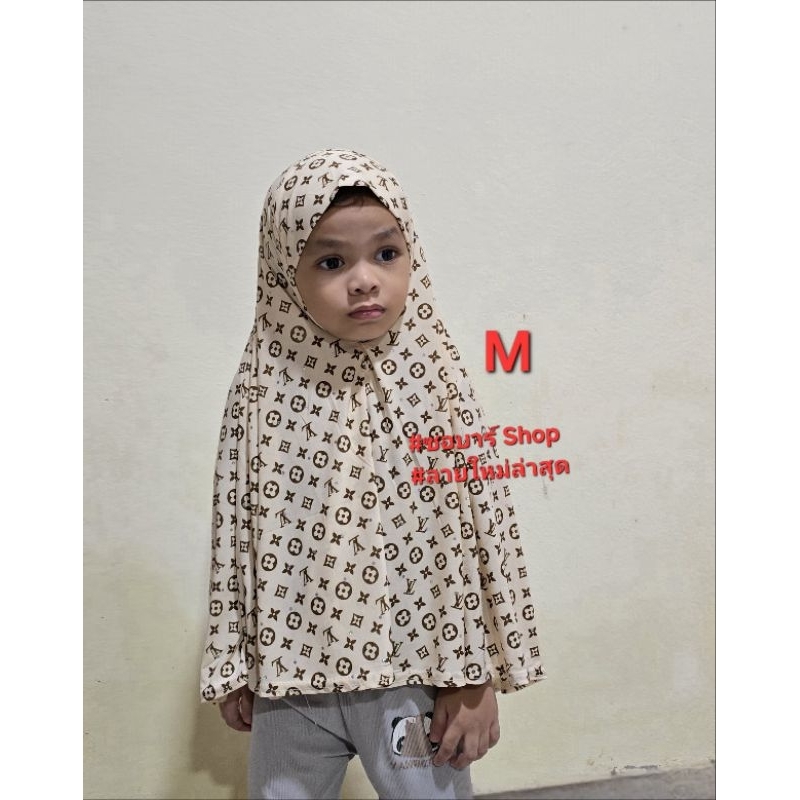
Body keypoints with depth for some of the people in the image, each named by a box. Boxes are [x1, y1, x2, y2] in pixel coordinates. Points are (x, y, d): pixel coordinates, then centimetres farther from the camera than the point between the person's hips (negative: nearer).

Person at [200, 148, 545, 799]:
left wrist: (475, 680, -4)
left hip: (415, 677, -1)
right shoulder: (264, 387, -8)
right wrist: (233, 669, 6)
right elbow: (234, 532, 0)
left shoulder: (437, 381, -12)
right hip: (290, 675, 2)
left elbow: (485, 536, -7)